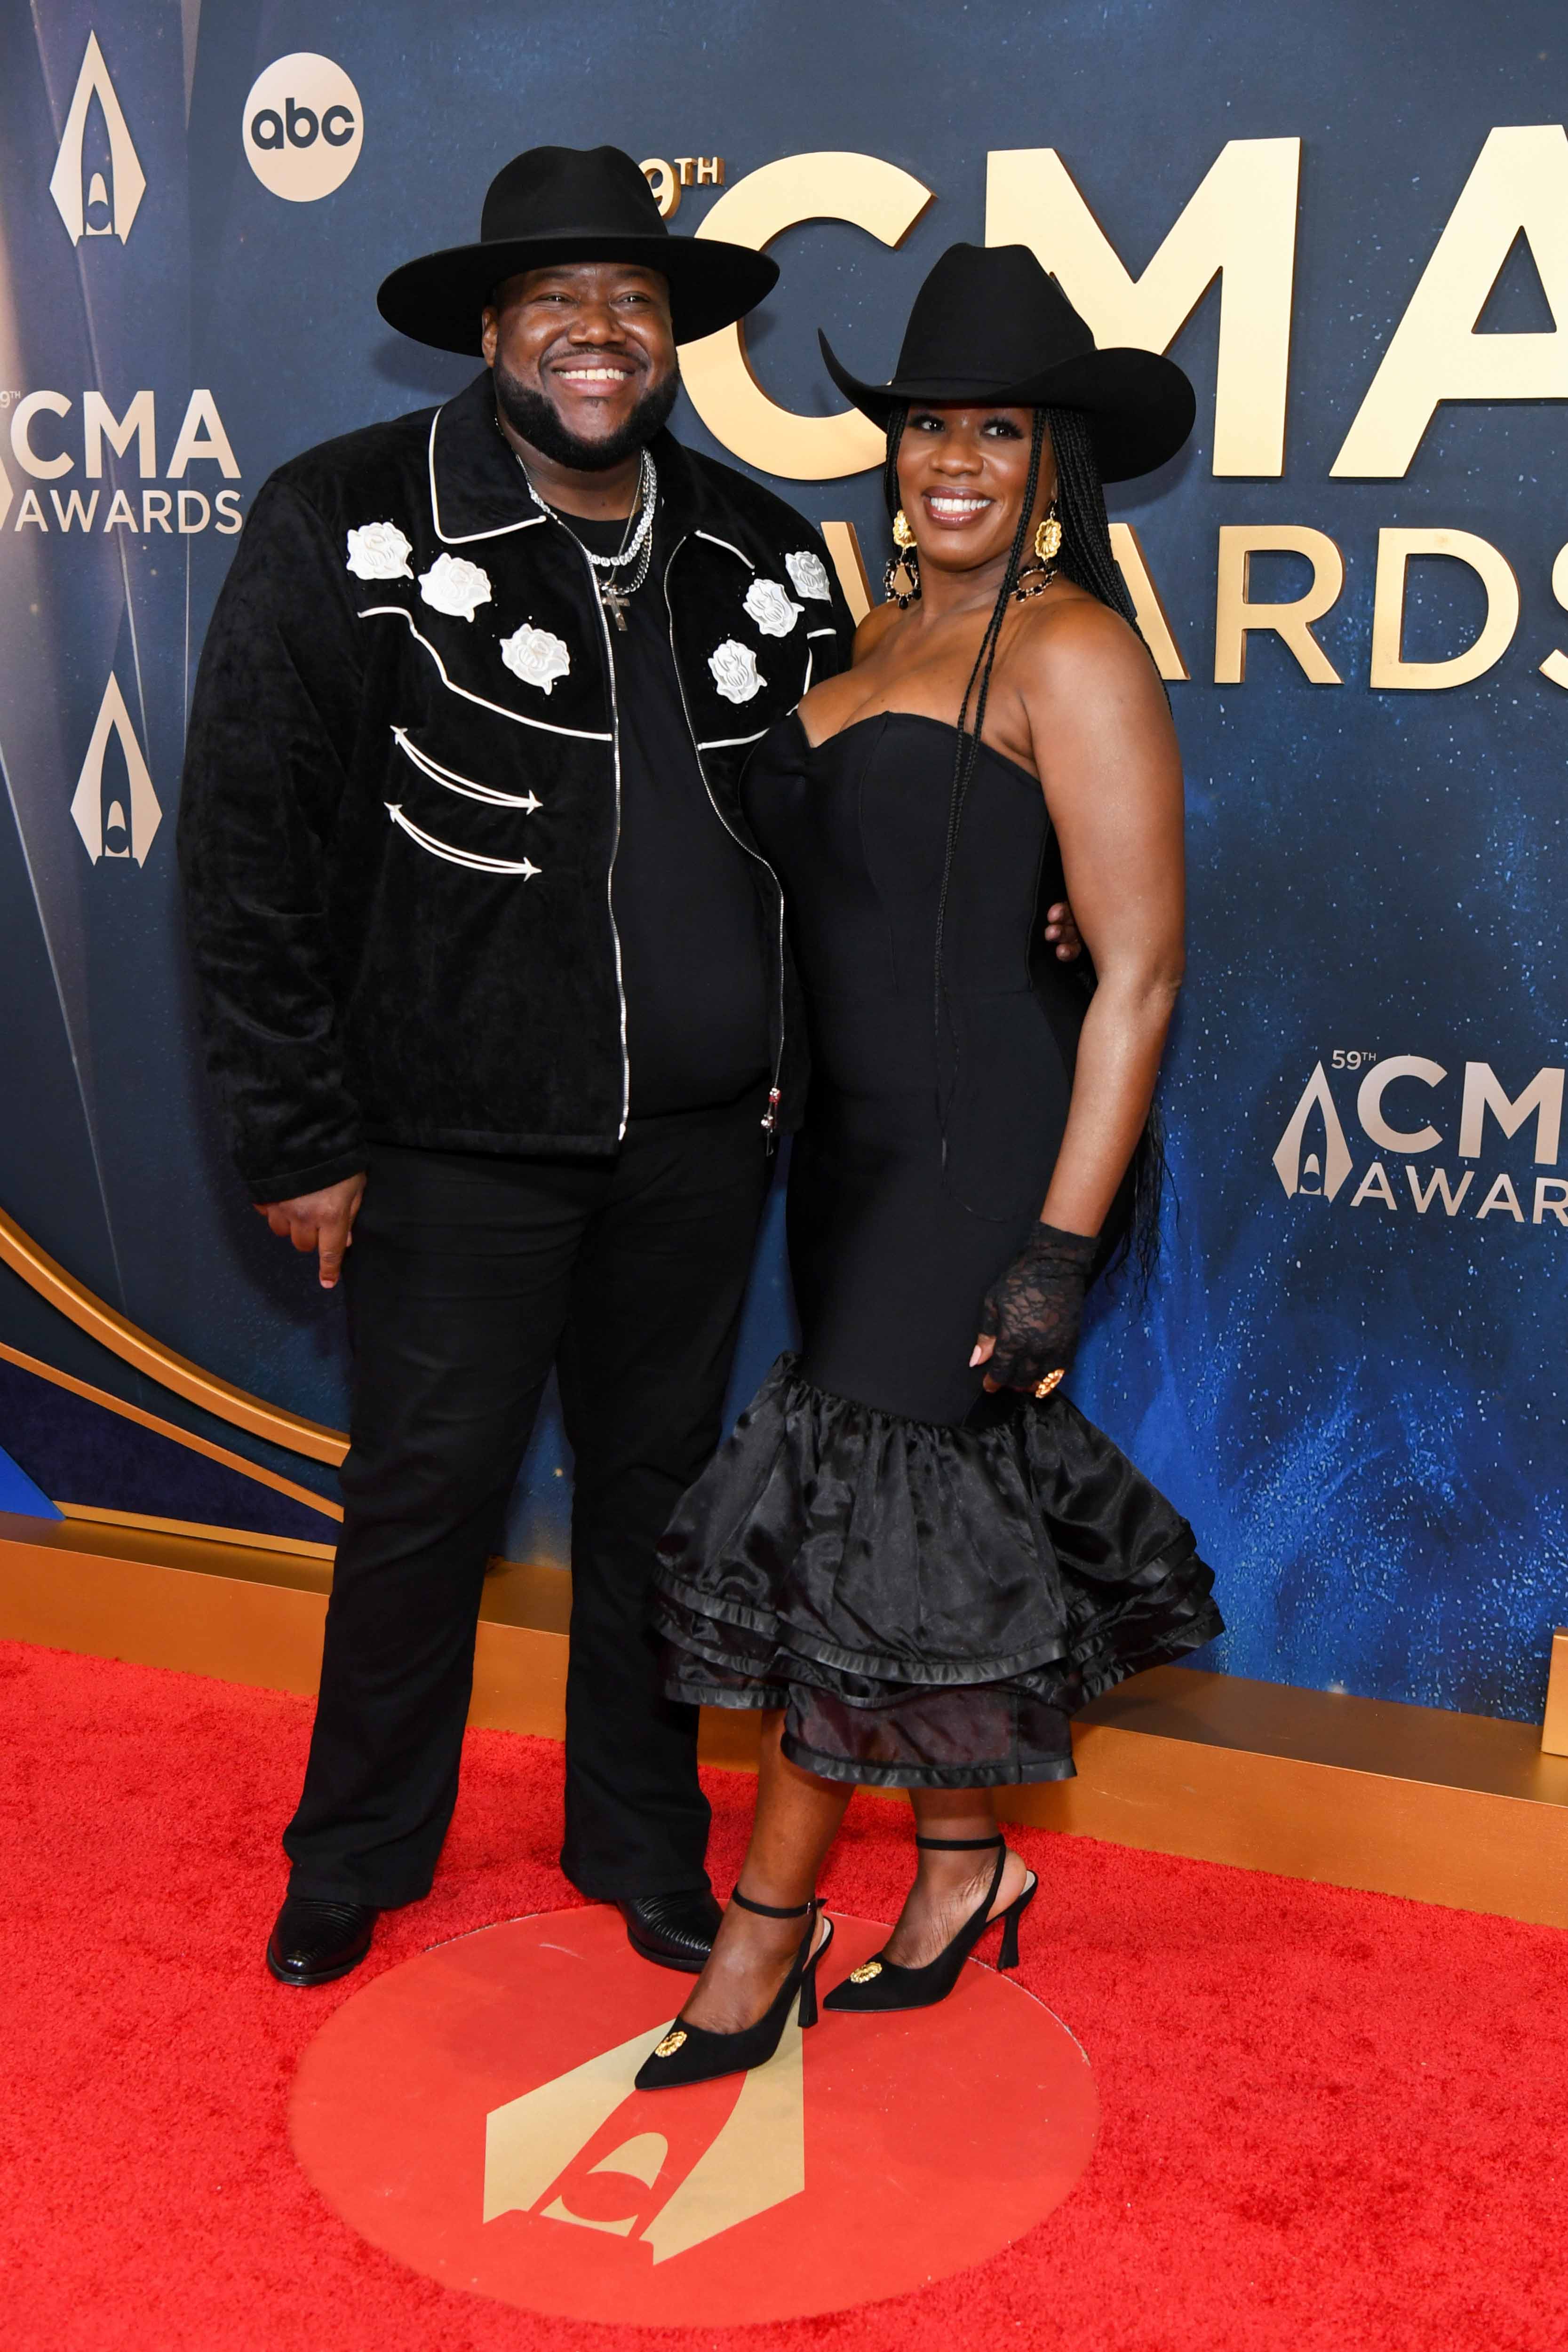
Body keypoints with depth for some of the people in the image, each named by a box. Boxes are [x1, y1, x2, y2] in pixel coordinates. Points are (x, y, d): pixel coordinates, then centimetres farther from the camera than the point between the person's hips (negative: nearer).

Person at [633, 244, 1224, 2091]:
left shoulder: (1071, 652, -12)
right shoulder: (879, 639, 12)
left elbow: (1140, 967, -16)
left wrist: (1059, 1251, -20)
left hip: (986, 1156, -7)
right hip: (858, 1143, 7)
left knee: (858, 1532, -2)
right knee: (939, 1516, 14)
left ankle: (760, 1941, 14)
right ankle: (961, 1872, 31)